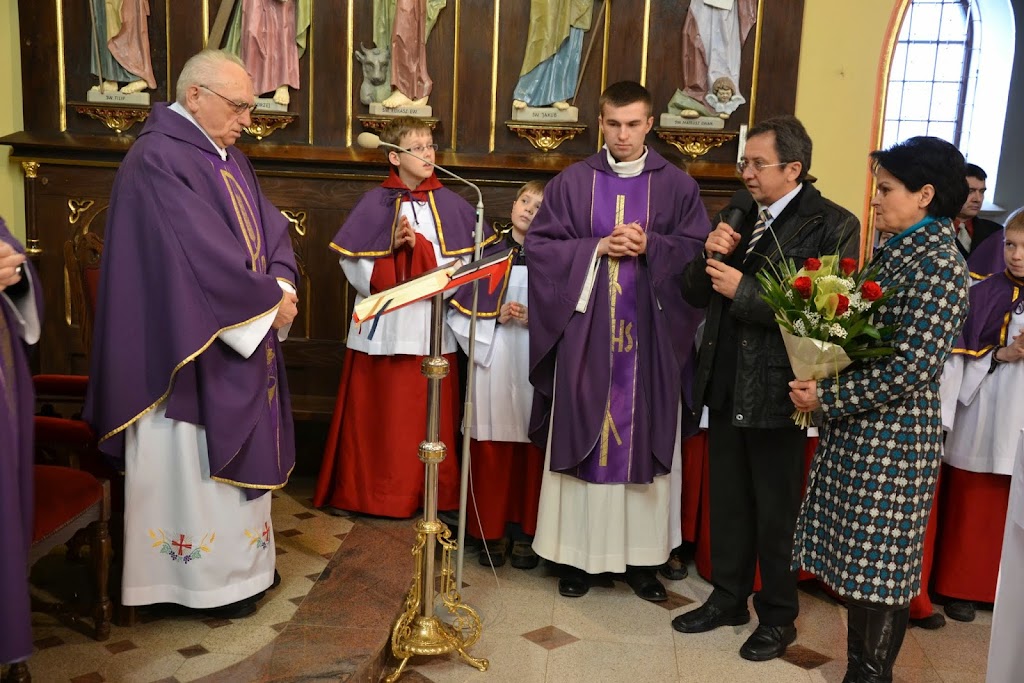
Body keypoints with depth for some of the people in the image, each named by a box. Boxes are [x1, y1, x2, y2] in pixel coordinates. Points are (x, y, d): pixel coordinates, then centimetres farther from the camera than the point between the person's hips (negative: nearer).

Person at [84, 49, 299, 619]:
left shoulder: (230, 159, 12)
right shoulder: (157, 160, -18)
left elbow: (270, 230, 8)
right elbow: (204, 254, -25)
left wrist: (282, 285, -11)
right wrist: (269, 298, -16)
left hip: (243, 337, 10)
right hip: (190, 345, -9)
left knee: (240, 449, 17)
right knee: (194, 460, 3)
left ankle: (242, 561, 32)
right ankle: (208, 575, 17)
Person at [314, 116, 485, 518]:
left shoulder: (450, 205, 5)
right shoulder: (375, 204, 0)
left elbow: (468, 262, -4)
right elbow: (353, 265, -5)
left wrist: (420, 247, -14)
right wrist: (393, 250, -16)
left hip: (433, 327, 2)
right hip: (385, 327, -1)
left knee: (433, 415, 7)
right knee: (383, 413, 5)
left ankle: (435, 493, 20)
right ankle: (376, 493, 19)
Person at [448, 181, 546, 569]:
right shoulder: (487, 253, 7)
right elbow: (461, 309, 6)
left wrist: (535, 319, -12)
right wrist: (495, 319, -8)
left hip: (535, 364, 0)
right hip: (493, 362, 1)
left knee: (532, 450, 3)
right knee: (491, 450, 3)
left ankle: (525, 533, 16)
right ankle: (493, 532, 16)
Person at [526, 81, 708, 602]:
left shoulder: (677, 185, 5)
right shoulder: (571, 182, 4)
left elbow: (698, 250, 1)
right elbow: (539, 244, 0)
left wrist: (649, 247, -14)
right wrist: (598, 248, -12)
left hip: (651, 336, 1)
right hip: (585, 334, 0)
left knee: (645, 440, 6)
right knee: (582, 439, 4)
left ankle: (641, 556, 18)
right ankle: (577, 553, 16)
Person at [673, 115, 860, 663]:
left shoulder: (832, 225, -11)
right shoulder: (740, 216, 8)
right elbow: (695, 294, 9)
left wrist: (743, 291, -20)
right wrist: (710, 257, -10)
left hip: (776, 392, -6)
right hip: (725, 386, 6)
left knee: (777, 509, 9)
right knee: (727, 500, 17)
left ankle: (778, 617, 28)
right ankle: (728, 598, 35)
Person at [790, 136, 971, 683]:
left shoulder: (939, 264, -16)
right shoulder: (895, 251, 12)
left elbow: (911, 370, -22)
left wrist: (826, 398, -16)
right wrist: (820, 385, 2)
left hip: (892, 437, -9)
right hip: (855, 429, 9)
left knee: (879, 561, 4)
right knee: (856, 557, 16)